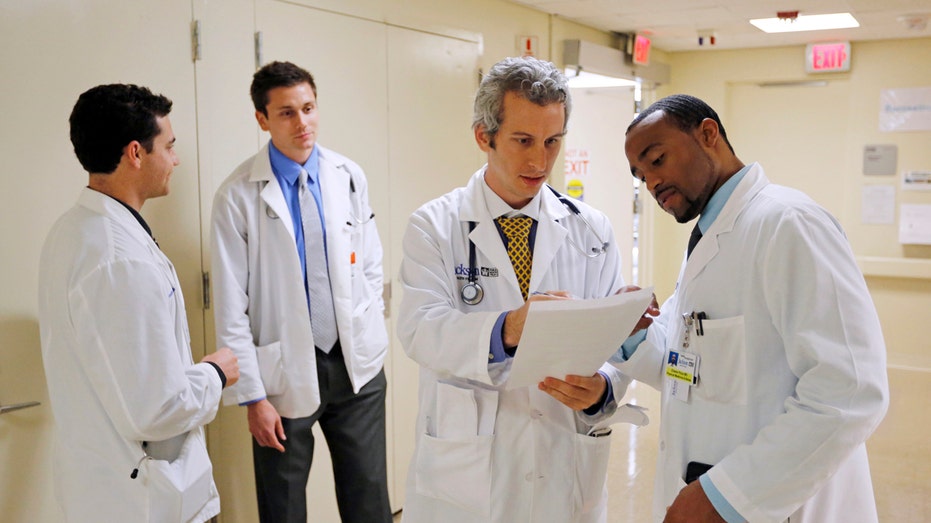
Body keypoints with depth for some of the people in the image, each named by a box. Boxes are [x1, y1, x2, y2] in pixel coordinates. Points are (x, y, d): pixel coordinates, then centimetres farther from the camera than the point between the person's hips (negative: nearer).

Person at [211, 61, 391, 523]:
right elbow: (231, 308, -9)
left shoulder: (350, 177, 0)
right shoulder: (238, 196, -10)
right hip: (285, 372, -2)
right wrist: (252, 395, -8)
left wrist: (370, 336, 6)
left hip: (357, 363, 3)